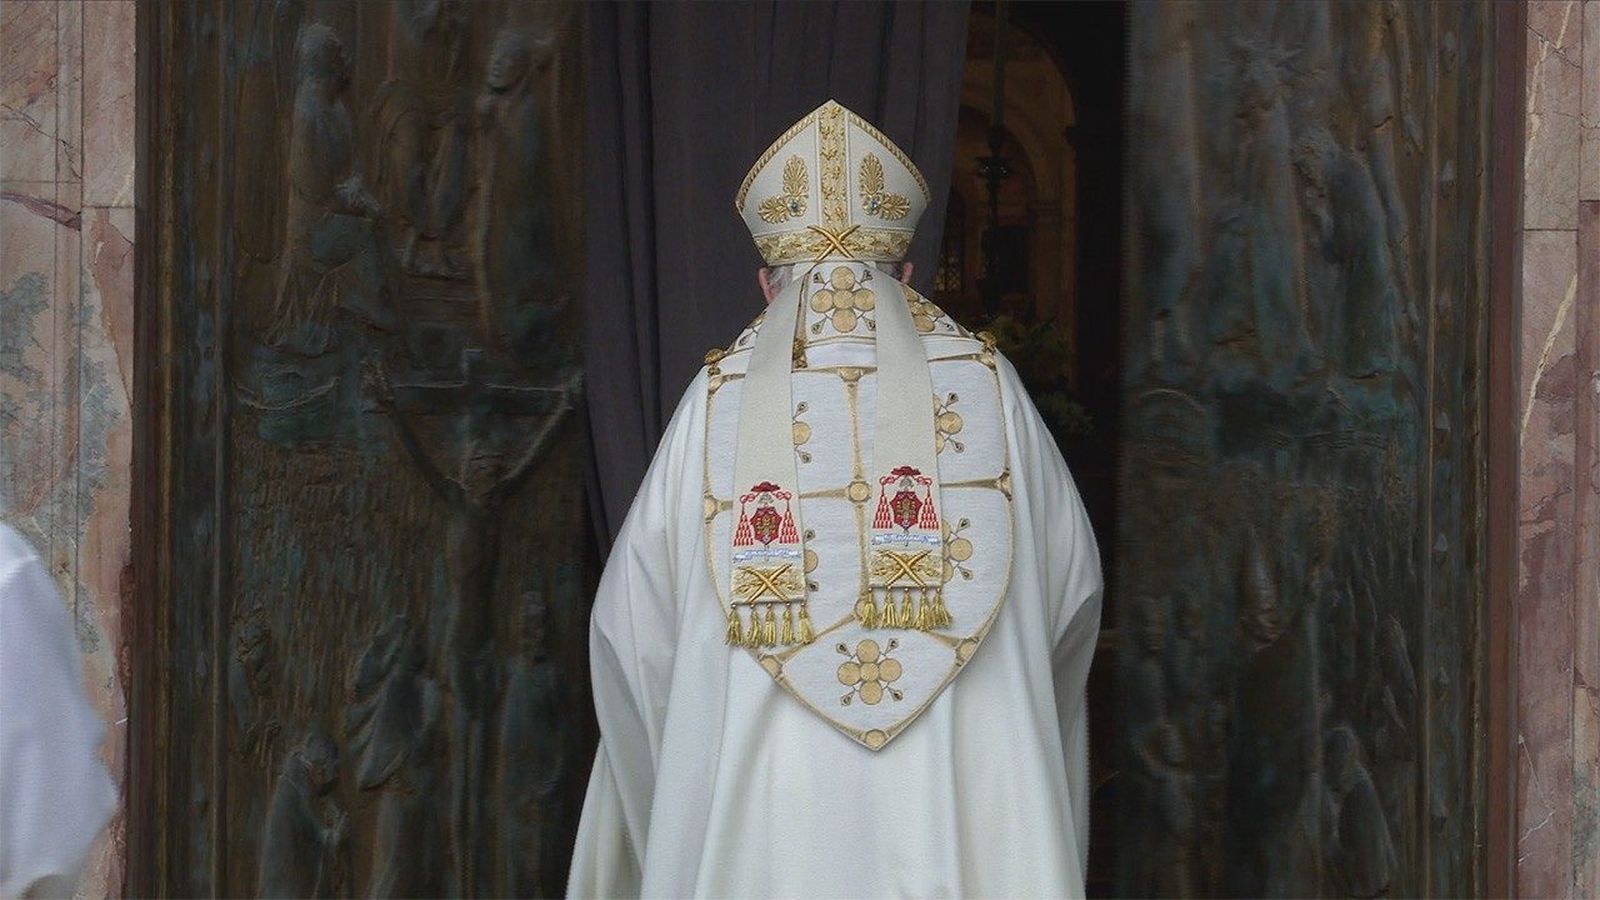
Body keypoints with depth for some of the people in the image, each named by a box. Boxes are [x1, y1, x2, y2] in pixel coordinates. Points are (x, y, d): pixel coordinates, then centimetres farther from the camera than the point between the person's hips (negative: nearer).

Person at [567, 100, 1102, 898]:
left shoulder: (719, 403, 3)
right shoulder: (983, 386, 4)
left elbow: (632, 626, 5)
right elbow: (1071, 589, 10)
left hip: (760, 810, 0)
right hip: (962, 810, 0)